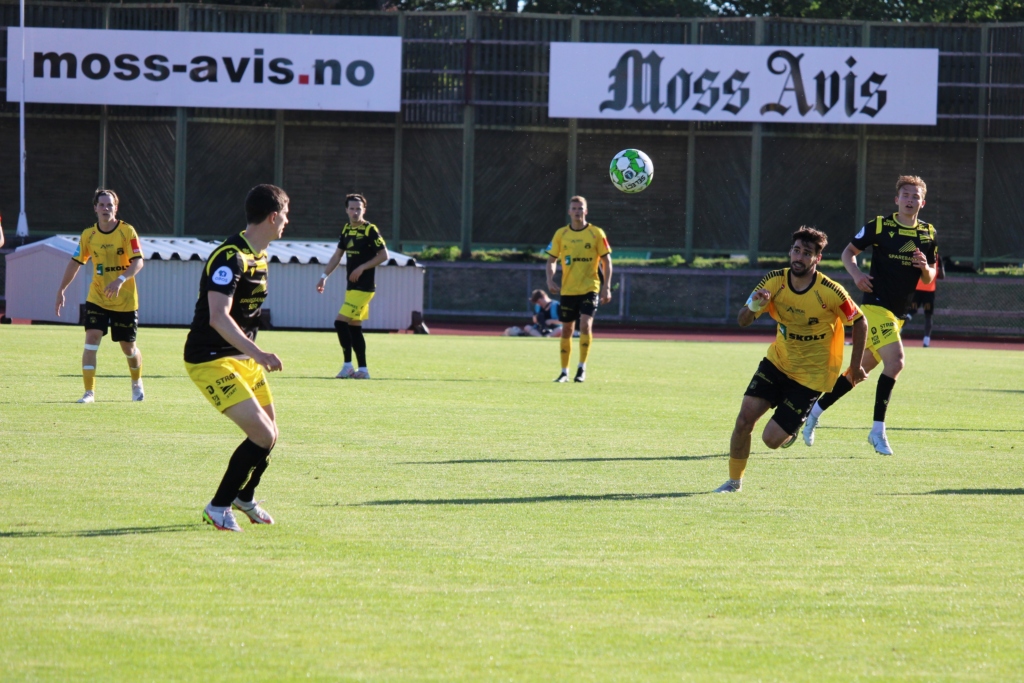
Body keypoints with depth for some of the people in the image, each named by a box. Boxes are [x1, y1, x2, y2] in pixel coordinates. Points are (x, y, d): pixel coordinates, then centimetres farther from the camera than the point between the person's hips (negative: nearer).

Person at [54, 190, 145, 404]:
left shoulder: (127, 231, -11)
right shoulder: (88, 235, -1)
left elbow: (138, 262, -18)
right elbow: (75, 263, 9)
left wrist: (120, 280, -34)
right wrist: (61, 291, 7)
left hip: (125, 301, -2)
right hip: (97, 299, 2)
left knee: (128, 347, 9)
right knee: (92, 338, -17)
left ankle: (137, 383, 39)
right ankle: (89, 392, -15)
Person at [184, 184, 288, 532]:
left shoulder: (258, 257, 10)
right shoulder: (230, 258, -22)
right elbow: (217, 318, -34)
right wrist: (257, 353, -41)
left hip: (242, 357, 10)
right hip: (211, 359, -10)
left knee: (269, 436, 12)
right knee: (263, 435, -17)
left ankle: (245, 497, 39)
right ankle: (218, 508, -2)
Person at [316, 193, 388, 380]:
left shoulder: (370, 230, -11)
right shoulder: (346, 229, 12)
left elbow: (383, 255, -13)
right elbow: (337, 255, 20)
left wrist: (362, 268, -17)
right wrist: (324, 276, 14)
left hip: (363, 287, -8)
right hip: (352, 287, 8)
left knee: (341, 322, -13)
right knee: (354, 327, 9)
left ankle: (348, 365, -8)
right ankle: (362, 369, 13)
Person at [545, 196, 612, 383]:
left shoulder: (596, 233, -3)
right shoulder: (561, 234, 3)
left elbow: (606, 261, 0)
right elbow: (552, 260, 11)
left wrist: (606, 287, -7)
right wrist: (550, 280, -6)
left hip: (590, 288, -3)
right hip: (567, 289, 3)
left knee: (585, 324, -19)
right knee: (566, 330, 7)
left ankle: (582, 368, -11)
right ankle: (564, 372, 17)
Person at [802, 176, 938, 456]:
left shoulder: (928, 234, 9)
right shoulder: (879, 226, -4)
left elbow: (929, 279, 14)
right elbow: (849, 251, 5)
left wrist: (924, 267, -8)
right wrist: (856, 274, -14)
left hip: (898, 314, 6)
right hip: (876, 305, -6)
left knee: (861, 369, 12)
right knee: (895, 361, -22)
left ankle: (815, 411, 27)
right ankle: (878, 430, -14)